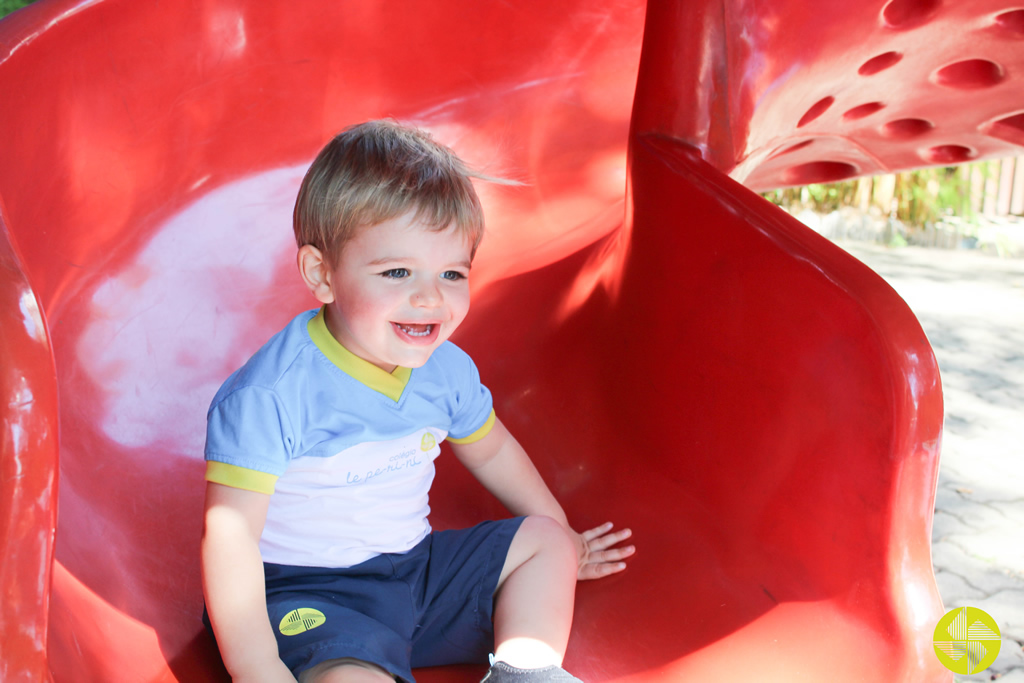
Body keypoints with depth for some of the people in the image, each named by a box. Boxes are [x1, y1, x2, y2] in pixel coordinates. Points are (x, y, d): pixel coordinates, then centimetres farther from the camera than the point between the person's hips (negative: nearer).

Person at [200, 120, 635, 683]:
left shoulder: (446, 368, -2)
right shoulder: (271, 395, -24)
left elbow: (490, 450, 17)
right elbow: (230, 536, -23)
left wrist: (561, 538, 28)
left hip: (414, 566, 7)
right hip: (305, 592, -7)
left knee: (543, 539, 10)